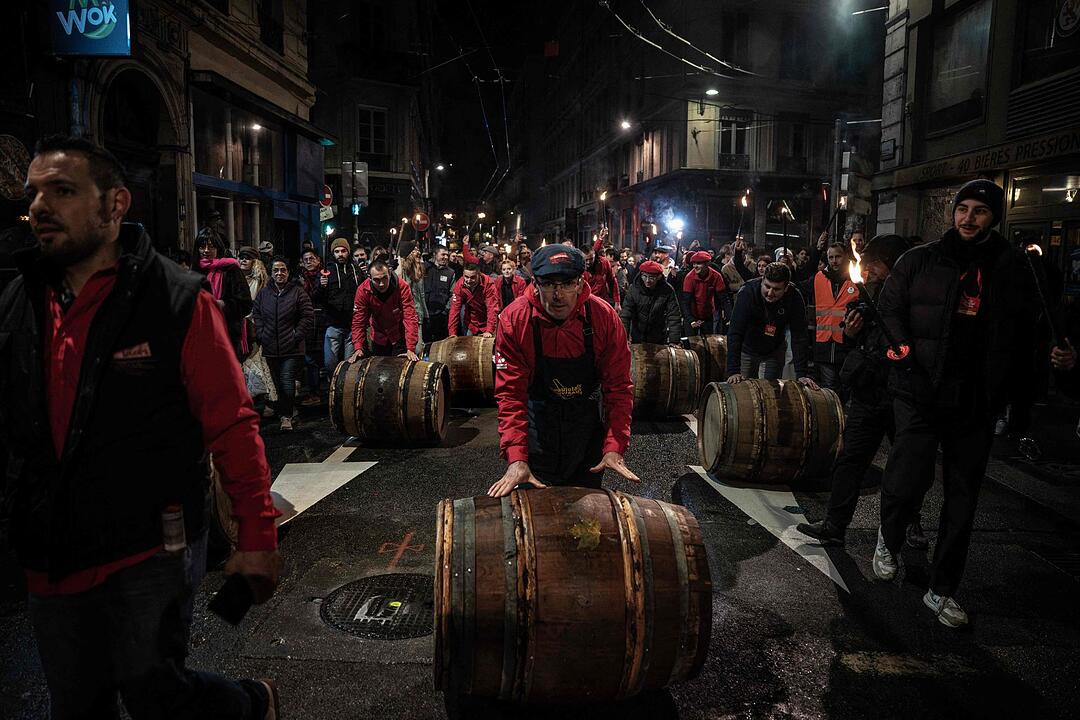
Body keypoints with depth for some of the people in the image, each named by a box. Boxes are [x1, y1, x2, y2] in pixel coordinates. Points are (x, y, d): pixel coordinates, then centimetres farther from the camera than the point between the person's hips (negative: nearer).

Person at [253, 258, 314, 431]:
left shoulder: (298, 292, -2)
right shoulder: (263, 293, 10)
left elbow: (308, 316, -4)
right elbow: (256, 315, 15)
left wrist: (296, 336, -9)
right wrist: (261, 335, 3)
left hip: (292, 348, -4)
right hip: (270, 348, 4)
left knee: (287, 382, -8)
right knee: (275, 382, 13)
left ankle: (286, 416, 1)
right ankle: (276, 408, 31)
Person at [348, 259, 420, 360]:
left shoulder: (402, 287, -25)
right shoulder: (363, 290, -20)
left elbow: (410, 318, -28)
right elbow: (359, 321, -16)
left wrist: (411, 349, -35)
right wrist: (358, 348, -25)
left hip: (399, 338, -2)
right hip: (378, 339, 2)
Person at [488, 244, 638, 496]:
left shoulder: (604, 317, -19)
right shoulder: (514, 319, -21)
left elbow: (618, 386, -14)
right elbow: (510, 392, -21)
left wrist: (614, 447, -24)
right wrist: (516, 458, -30)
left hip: (588, 423, 1)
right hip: (536, 423, -1)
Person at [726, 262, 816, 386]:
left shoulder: (794, 297, -25)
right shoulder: (747, 292, -31)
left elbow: (799, 337, -22)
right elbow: (735, 333, -33)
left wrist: (801, 374, -27)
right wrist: (734, 371, -39)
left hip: (775, 350, 2)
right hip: (748, 348, -1)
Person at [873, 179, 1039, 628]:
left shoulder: (1011, 267, 7)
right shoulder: (920, 260, 3)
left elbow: (1026, 327, 11)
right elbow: (889, 308, 5)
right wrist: (901, 348, -12)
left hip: (976, 401, 3)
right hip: (921, 392, -2)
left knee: (962, 499, 8)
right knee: (910, 478, -14)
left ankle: (942, 590, 23)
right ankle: (888, 540, 20)